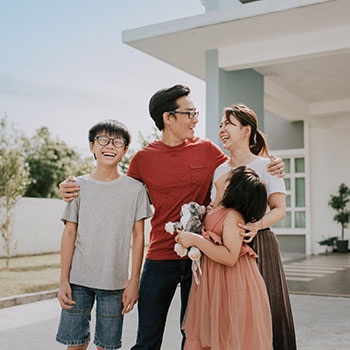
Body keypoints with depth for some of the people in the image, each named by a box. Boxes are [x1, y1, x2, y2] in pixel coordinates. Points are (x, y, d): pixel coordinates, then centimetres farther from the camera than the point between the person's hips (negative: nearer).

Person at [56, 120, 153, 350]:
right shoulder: (79, 186, 3)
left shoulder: (135, 188, 0)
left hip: (115, 282, -1)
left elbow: (138, 236, 1)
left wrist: (134, 282, -3)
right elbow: (69, 233, 3)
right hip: (78, 279, 1)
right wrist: (63, 281, -1)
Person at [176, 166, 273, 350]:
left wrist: (195, 240, -27)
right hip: (212, 286, 8)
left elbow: (230, 257, -29)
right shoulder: (210, 212, 5)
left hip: (231, 287, -8)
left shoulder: (233, 217, -20)